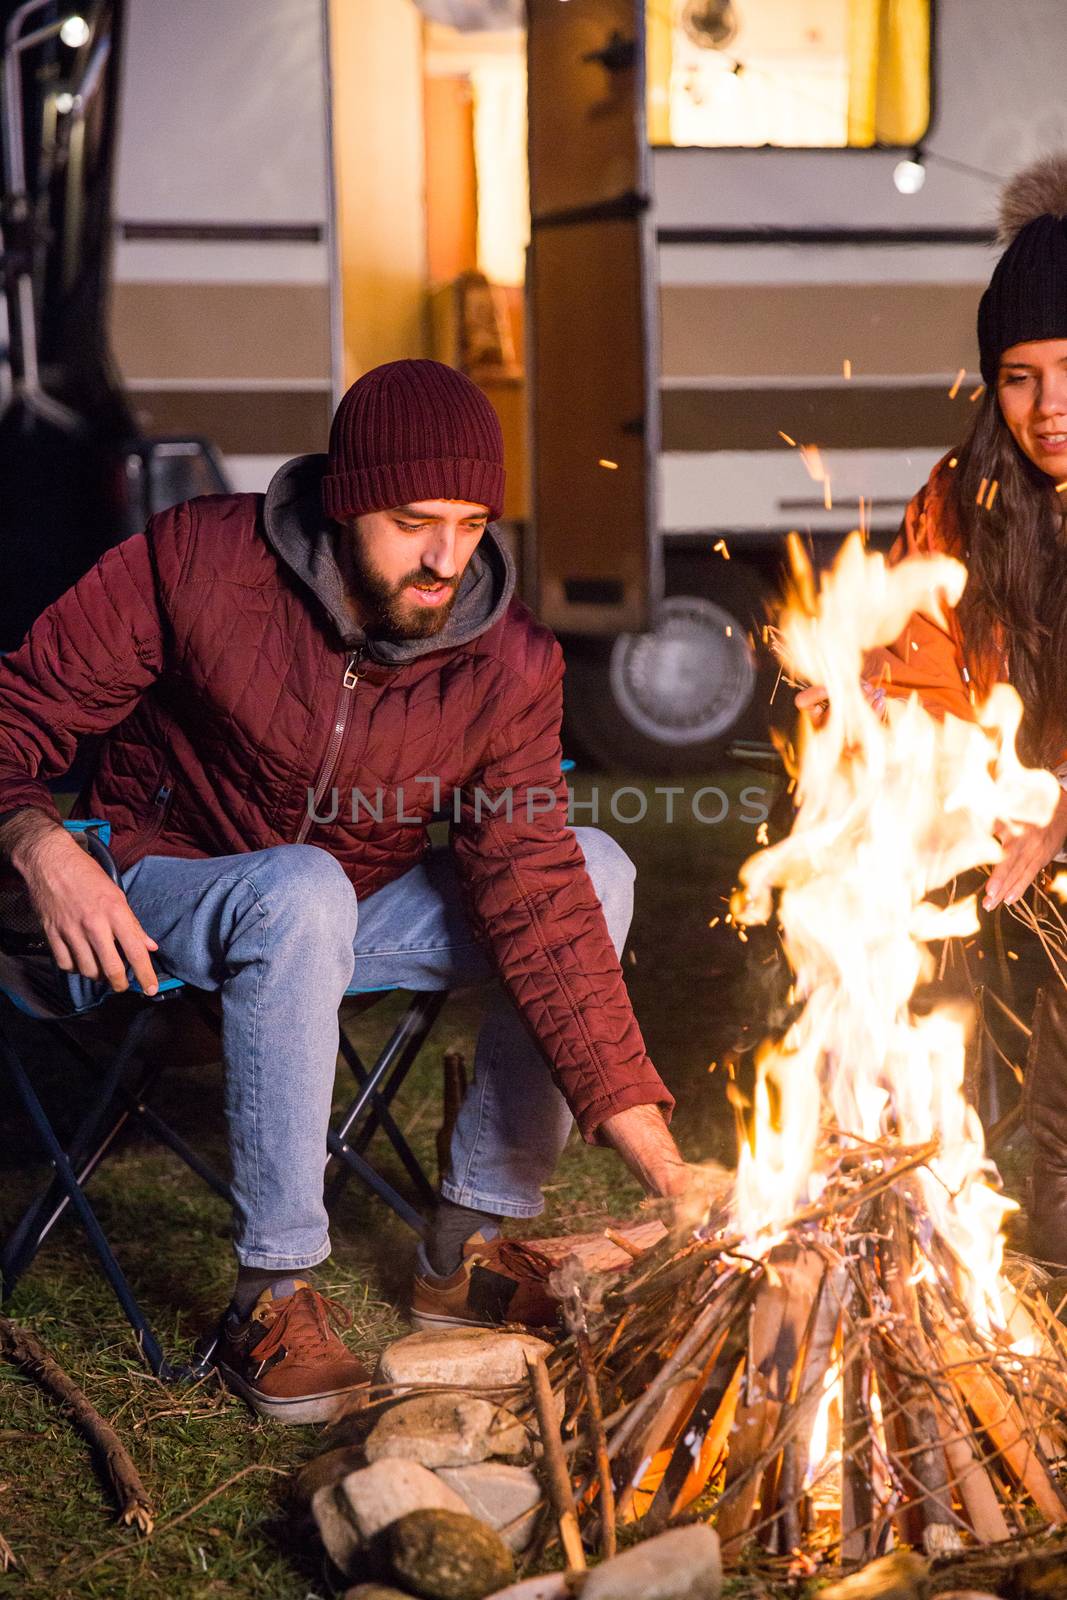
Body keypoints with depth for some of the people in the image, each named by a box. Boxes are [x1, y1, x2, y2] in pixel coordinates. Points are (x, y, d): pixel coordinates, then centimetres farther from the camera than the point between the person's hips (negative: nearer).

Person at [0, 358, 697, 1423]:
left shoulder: (510, 666, -17)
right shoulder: (197, 563, -22)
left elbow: (537, 899, -21)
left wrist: (669, 1173, -28)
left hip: (361, 906, 4)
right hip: (169, 895, -3)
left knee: (597, 868, -17)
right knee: (303, 890, -38)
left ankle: (470, 1247, -9)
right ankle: (272, 1294, -27)